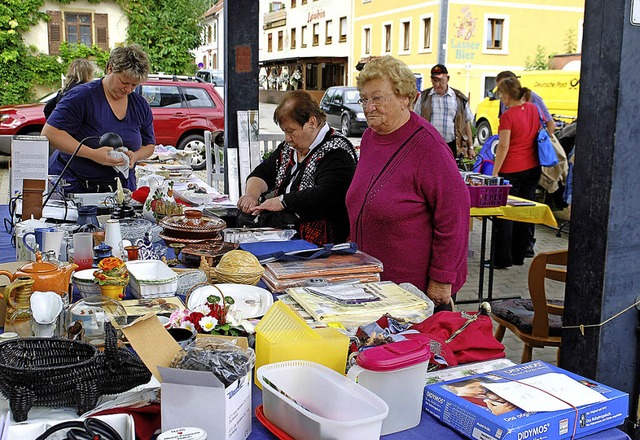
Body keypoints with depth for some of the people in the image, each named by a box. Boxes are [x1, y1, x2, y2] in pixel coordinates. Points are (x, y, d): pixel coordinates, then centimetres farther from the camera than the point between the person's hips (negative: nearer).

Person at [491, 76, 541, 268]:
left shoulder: (508, 116, -16)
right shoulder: (533, 109, 5)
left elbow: (503, 147, -18)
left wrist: (495, 172, -15)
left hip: (512, 171, -7)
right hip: (532, 168, 7)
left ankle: (502, 258, 4)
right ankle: (519, 256, 22)